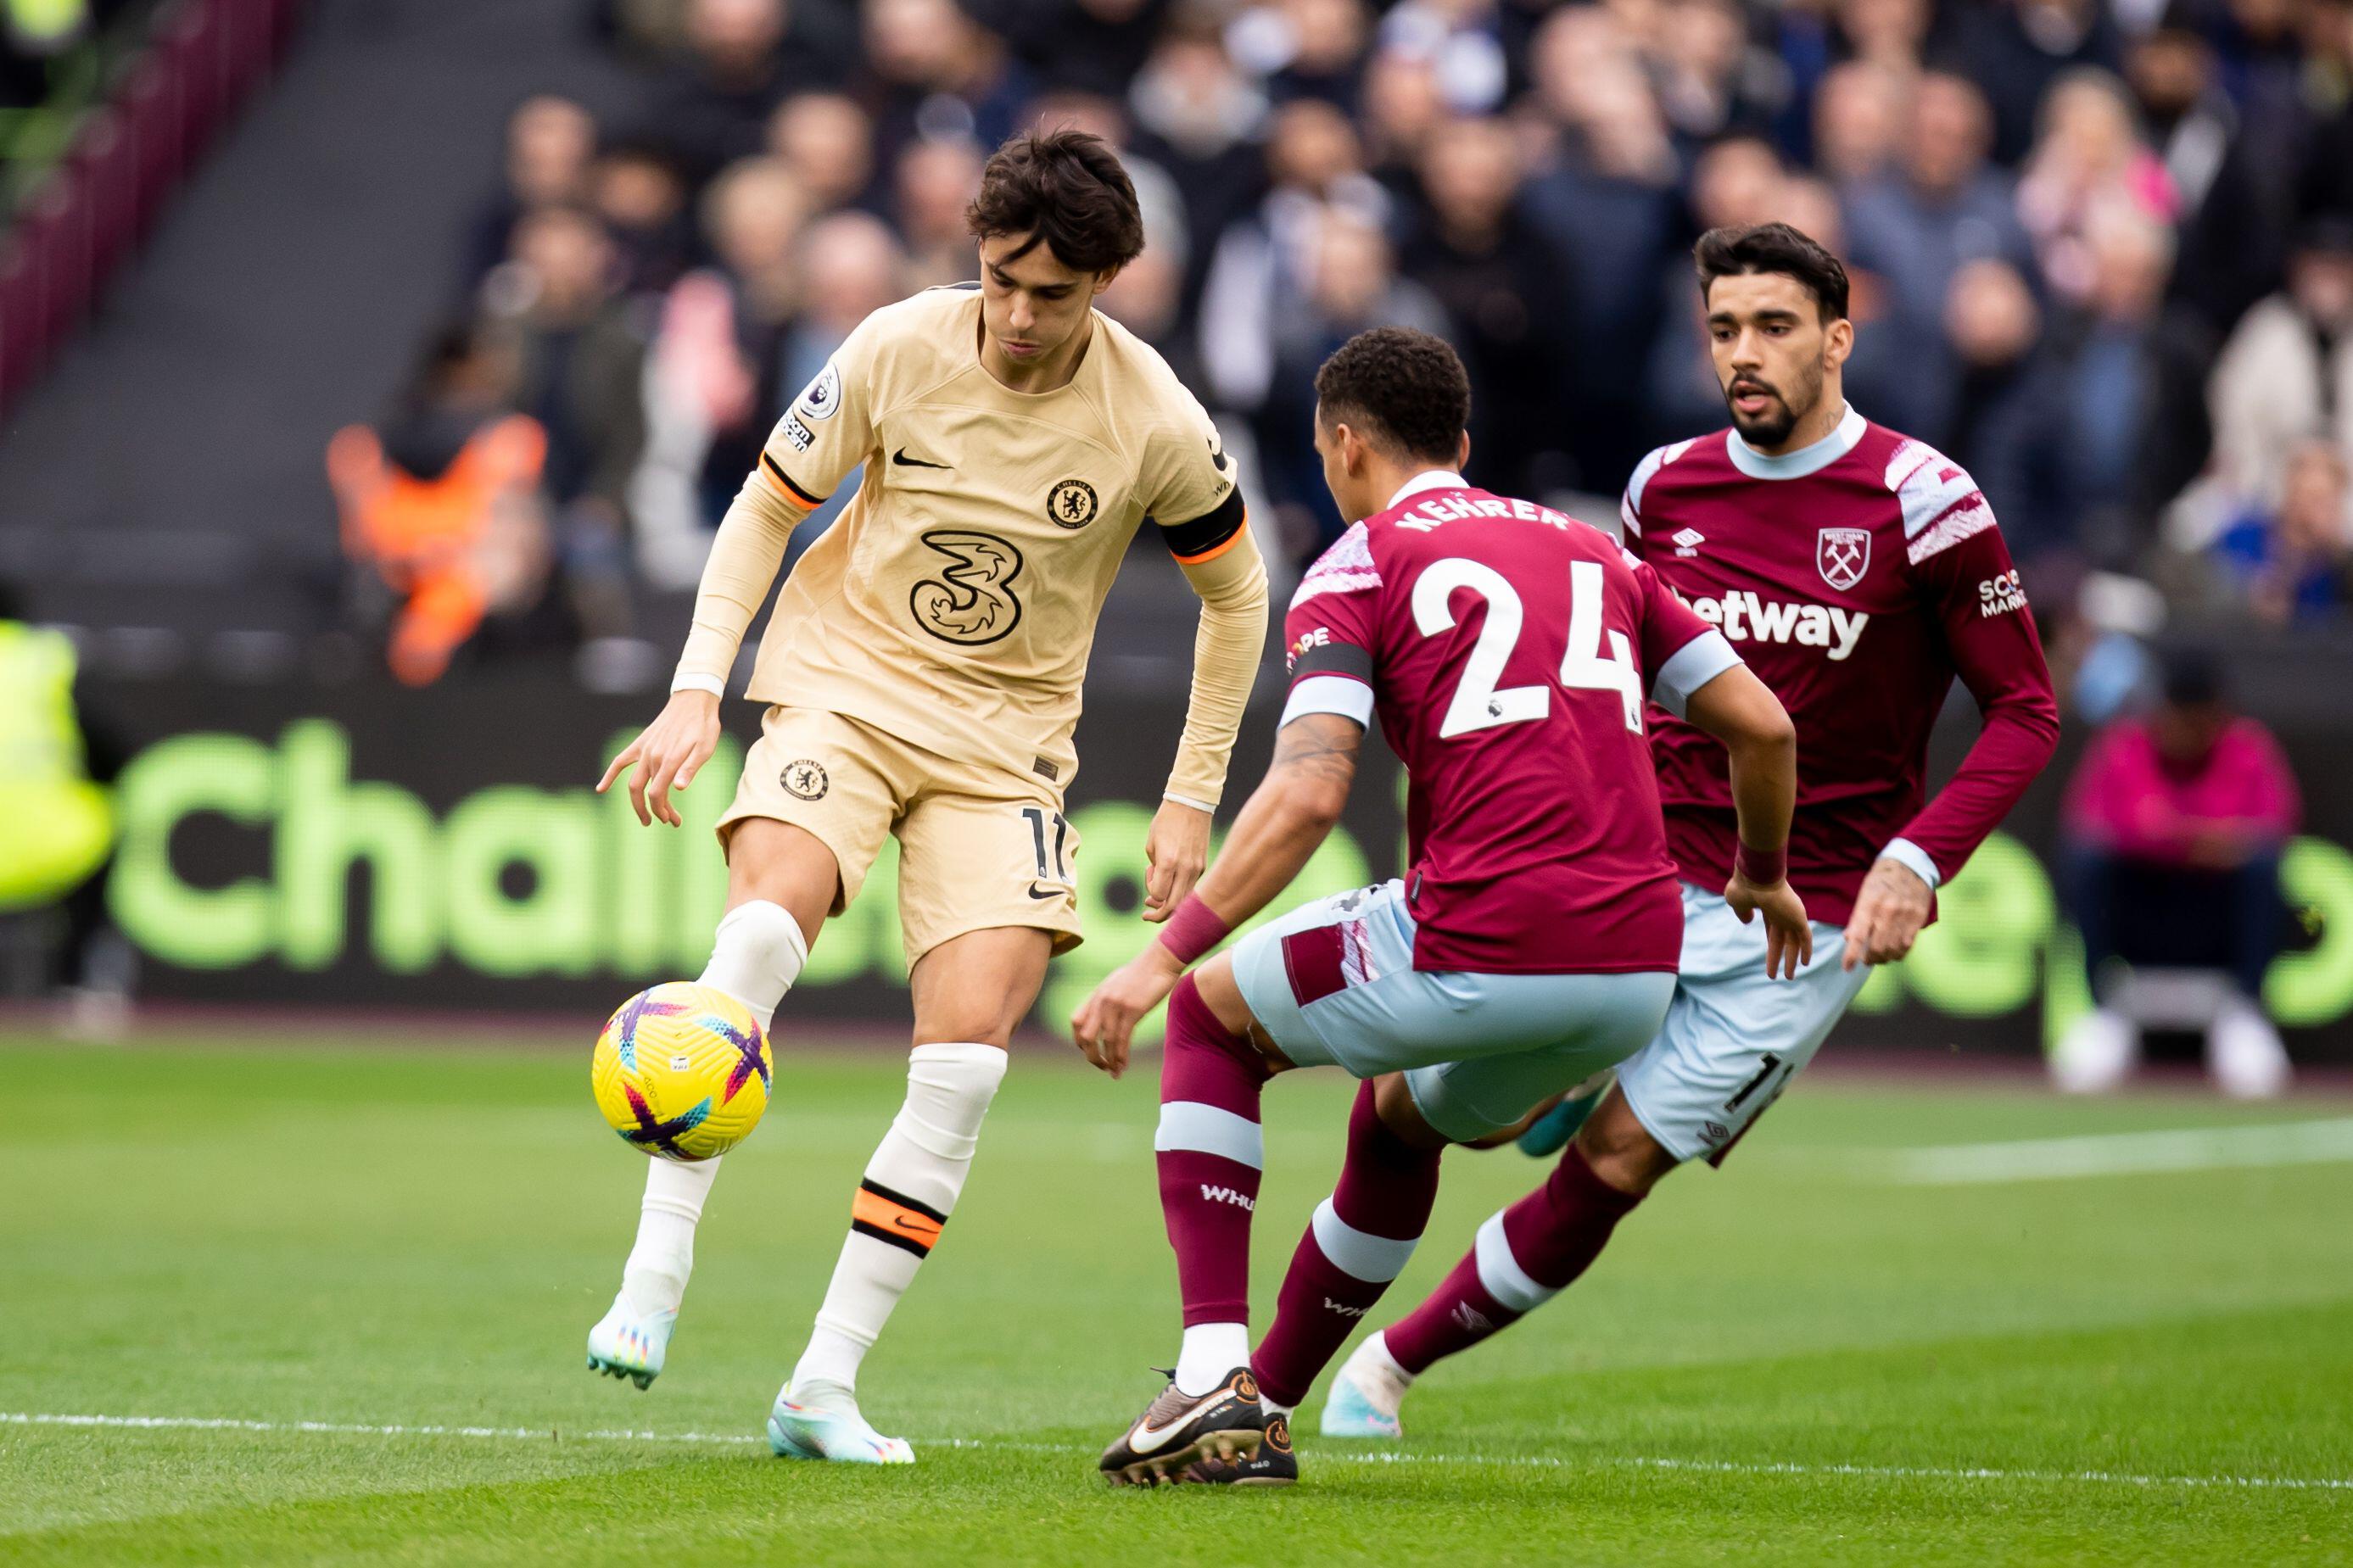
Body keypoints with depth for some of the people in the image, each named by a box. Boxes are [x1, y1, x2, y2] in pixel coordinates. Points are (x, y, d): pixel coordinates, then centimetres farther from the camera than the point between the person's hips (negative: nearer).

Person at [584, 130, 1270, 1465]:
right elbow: (768, 507, 3)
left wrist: (1193, 801, 4)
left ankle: (826, 1384, -8)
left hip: (1008, 734, 1)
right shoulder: (898, 351, -11)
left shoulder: (1157, 426, -11)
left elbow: (1236, 592, 6)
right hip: (843, 688, -1)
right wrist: (698, 690, -7)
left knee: (970, 1044, -17)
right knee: (765, 923, -31)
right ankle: (655, 1280, -28)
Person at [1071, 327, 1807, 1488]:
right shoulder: (1590, 552, 21)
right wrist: (1762, 879, 36)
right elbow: (1761, 724, 19)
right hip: (1638, 972, 6)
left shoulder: (1358, 569, 4)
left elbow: (1307, 794, -11)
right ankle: (1260, 1410, 38)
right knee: (1400, 1117, 35)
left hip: (1484, 950, -6)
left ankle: (1215, 1378, 6)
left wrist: (1164, 956, -10)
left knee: (1211, 1016, 20)